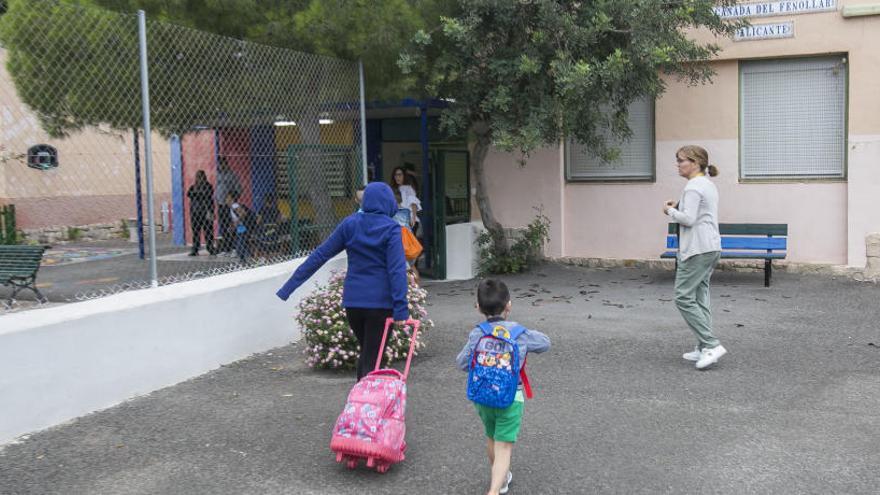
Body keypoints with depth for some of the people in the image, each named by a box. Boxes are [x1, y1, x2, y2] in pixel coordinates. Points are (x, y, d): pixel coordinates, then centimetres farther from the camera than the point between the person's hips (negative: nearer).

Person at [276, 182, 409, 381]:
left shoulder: (349, 224, 3)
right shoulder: (391, 228, -7)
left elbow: (320, 255, 4)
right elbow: (397, 269, -15)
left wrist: (289, 286, 7)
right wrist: (401, 308, -17)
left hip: (353, 300, 4)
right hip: (380, 302, -4)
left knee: (365, 352, 23)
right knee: (372, 358, 3)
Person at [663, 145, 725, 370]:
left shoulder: (693, 187, -14)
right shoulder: (708, 185, 18)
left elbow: (688, 218, -21)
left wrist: (670, 210, -5)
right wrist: (678, 207, 12)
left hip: (697, 250, -10)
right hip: (711, 248, 10)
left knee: (684, 298, -9)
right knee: (699, 298, 11)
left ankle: (711, 345, -12)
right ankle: (704, 349, 12)